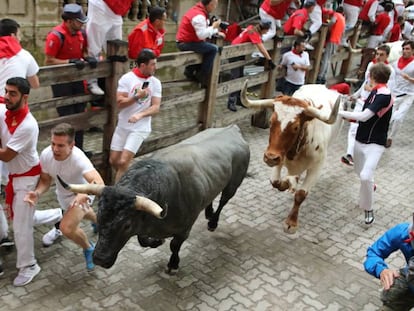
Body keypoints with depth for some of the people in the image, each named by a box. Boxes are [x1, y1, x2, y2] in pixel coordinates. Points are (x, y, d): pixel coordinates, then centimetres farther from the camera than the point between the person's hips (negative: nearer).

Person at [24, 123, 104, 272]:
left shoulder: (78, 158, -41)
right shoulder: (46, 154, -25)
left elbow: (99, 183, -54)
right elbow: (45, 180, -10)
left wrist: (85, 194, -75)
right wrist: (37, 193, -31)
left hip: (80, 194, -6)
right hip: (63, 194, 6)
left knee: (67, 228, -25)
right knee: (81, 214, 33)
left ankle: (89, 249, 6)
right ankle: (98, 220, 70)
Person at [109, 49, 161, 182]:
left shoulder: (155, 83, -2)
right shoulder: (126, 78, -6)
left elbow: (156, 107, -7)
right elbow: (120, 103, -11)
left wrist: (140, 115, -23)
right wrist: (137, 97, -22)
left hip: (140, 128, -2)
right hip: (122, 126, 2)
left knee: (123, 162, -11)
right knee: (113, 161, 8)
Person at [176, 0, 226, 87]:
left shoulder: (199, 11, 14)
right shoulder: (199, 16, -20)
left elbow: (203, 30, 17)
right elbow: (202, 35, -27)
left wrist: (216, 32, 5)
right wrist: (213, 27, -14)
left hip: (184, 41, 11)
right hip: (185, 43, -11)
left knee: (207, 48, 23)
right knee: (213, 49, -12)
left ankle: (190, 71, 22)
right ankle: (202, 78, -7)